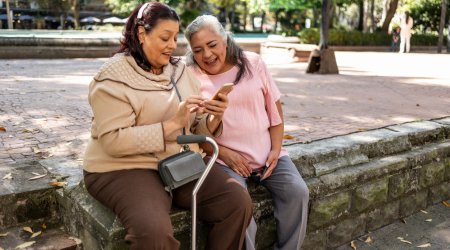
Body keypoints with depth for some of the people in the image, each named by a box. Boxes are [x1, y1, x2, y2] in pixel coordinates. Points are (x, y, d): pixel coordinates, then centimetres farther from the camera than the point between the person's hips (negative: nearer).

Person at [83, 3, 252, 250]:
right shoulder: (114, 77, -9)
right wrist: (173, 124, -24)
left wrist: (214, 118, -13)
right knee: (154, 230, -33)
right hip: (126, 169, -5)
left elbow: (196, 130, 11)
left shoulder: (179, 70, 9)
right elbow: (114, 142, -19)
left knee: (238, 201, -14)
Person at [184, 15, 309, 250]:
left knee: (297, 192, -13)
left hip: (266, 152, 3)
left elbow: (275, 108, 8)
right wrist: (224, 153, -13)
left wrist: (276, 149, -2)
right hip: (224, 157, -3)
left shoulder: (253, 63, 4)